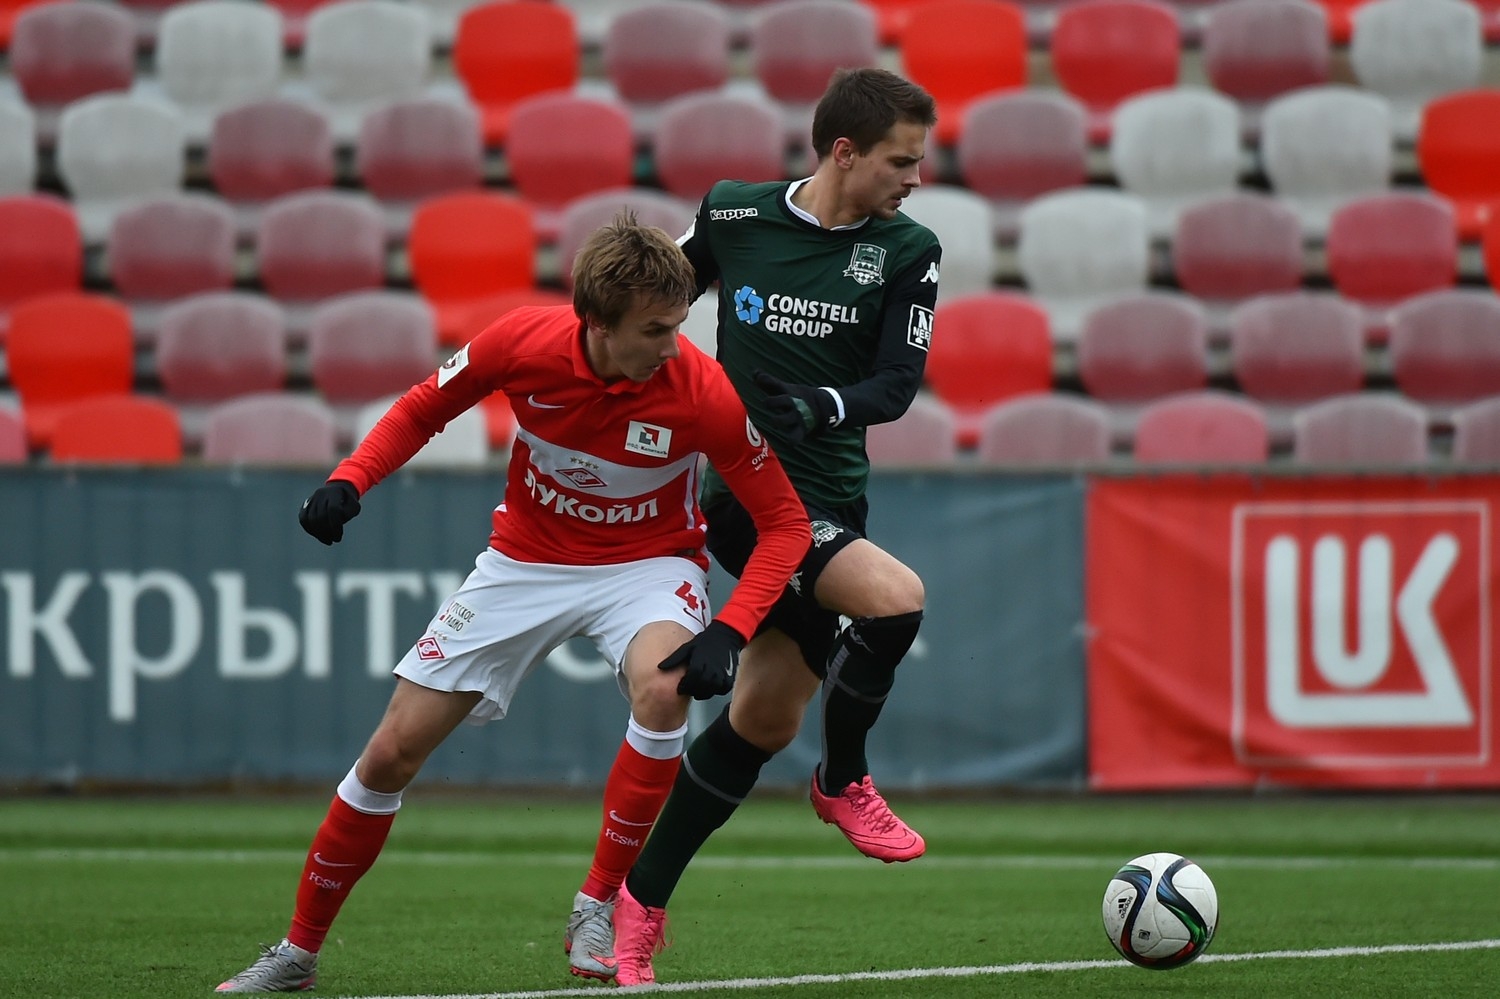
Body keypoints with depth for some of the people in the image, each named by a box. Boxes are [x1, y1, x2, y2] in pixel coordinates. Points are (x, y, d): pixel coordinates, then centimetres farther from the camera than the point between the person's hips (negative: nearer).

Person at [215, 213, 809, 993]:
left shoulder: (703, 393, -26)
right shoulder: (523, 343, -22)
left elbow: (785, 524, -18)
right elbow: (423, 408, -2)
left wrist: (728, 634, -30)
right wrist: (349, 480, -18)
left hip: (646, 564, -2)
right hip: (524, 562, 2)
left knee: (662, 688, -36)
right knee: (394, 748, -1)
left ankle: (598, 913, -20)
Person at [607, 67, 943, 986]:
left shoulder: (908, 252, -1)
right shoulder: (735, 215, -4)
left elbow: (898, 385, -6)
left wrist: (819, 407, -24)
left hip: (833, 497, 5)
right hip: (745, 492, -4)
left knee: (765, 719, 9)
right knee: (895, 596, -27)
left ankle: (640, 908, 22)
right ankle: (845, 781, -2)